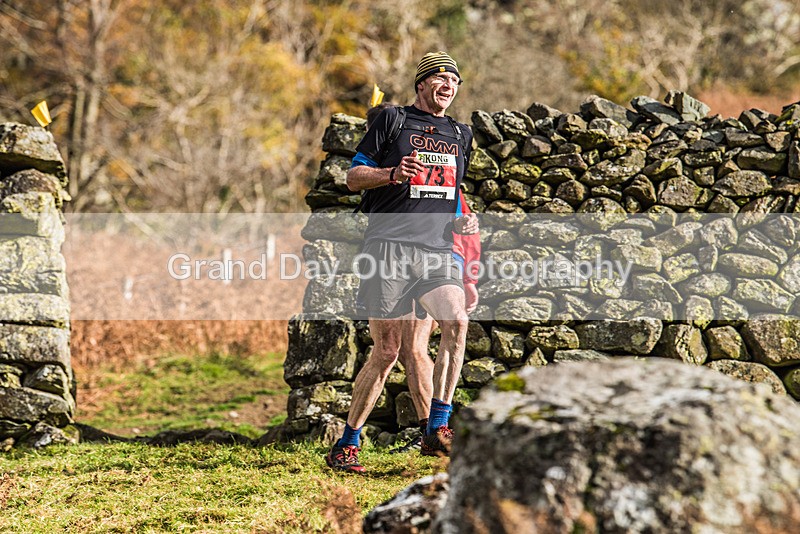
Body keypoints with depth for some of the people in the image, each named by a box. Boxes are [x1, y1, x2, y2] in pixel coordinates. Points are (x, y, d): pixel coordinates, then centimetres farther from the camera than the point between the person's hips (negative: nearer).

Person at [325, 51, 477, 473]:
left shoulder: (461, 134, 22)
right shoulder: (393, 120, 6)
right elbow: (354, 178, 5)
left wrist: (463, 220, 11)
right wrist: (394, 174, -13)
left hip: (438, 249, 4)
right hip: (390, 247, -4)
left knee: (456, 322, -23)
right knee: (386, 351, -6)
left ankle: (436, 430, -17)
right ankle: (346, 445, 7)